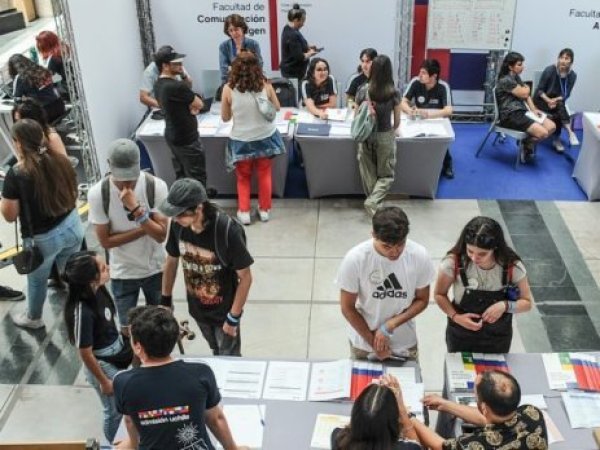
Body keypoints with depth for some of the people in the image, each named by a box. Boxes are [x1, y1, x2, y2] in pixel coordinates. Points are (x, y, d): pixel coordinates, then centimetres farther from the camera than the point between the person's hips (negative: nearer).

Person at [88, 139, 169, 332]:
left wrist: (136, 209, -36)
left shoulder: (156, 186, -20)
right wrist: (145, 228, -22)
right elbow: (105, 241, -15)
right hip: (122, 273, 0)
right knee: (128, 327, 14)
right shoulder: (98, 193, -19)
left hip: (155, 268, 1)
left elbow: (161, 235, -22)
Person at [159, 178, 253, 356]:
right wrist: (166, 300, 8)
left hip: (224, 311, -4)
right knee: (217, 353, 28)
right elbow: (172, 261, 1)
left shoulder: (228, 231, -32)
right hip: (197, 308, 5)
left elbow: (245, 277, -21)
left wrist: (233, 317, -17)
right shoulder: (178, 225, -18)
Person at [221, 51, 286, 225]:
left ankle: (244, 212, 20)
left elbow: (225, 117, -2)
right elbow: (277, 107, 6)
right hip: (265, 137, 1)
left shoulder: (229, 88, -13)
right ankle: (264, 209, 30)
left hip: (241, 140, -1)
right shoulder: (265, 85, -10)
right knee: (264, 174, 21)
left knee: (243, 177, 19)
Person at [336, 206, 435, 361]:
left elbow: (422, 300, -7)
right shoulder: (355, 259, -27)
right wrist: (373, 341, -12)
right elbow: (347, 308, -15)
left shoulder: (419, 256, -21)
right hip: (363, 343, -1)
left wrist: (390, 325, -19)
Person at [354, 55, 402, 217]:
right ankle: (373, 202, -8)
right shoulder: (394, 93, -11)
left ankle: (373, 202, 20)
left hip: (366, 136, 2)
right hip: (385, 137, -1)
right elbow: (397, 122, -3)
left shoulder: (363, 91, -7)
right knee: (386, 175, 11)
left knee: (368, 173, 15)